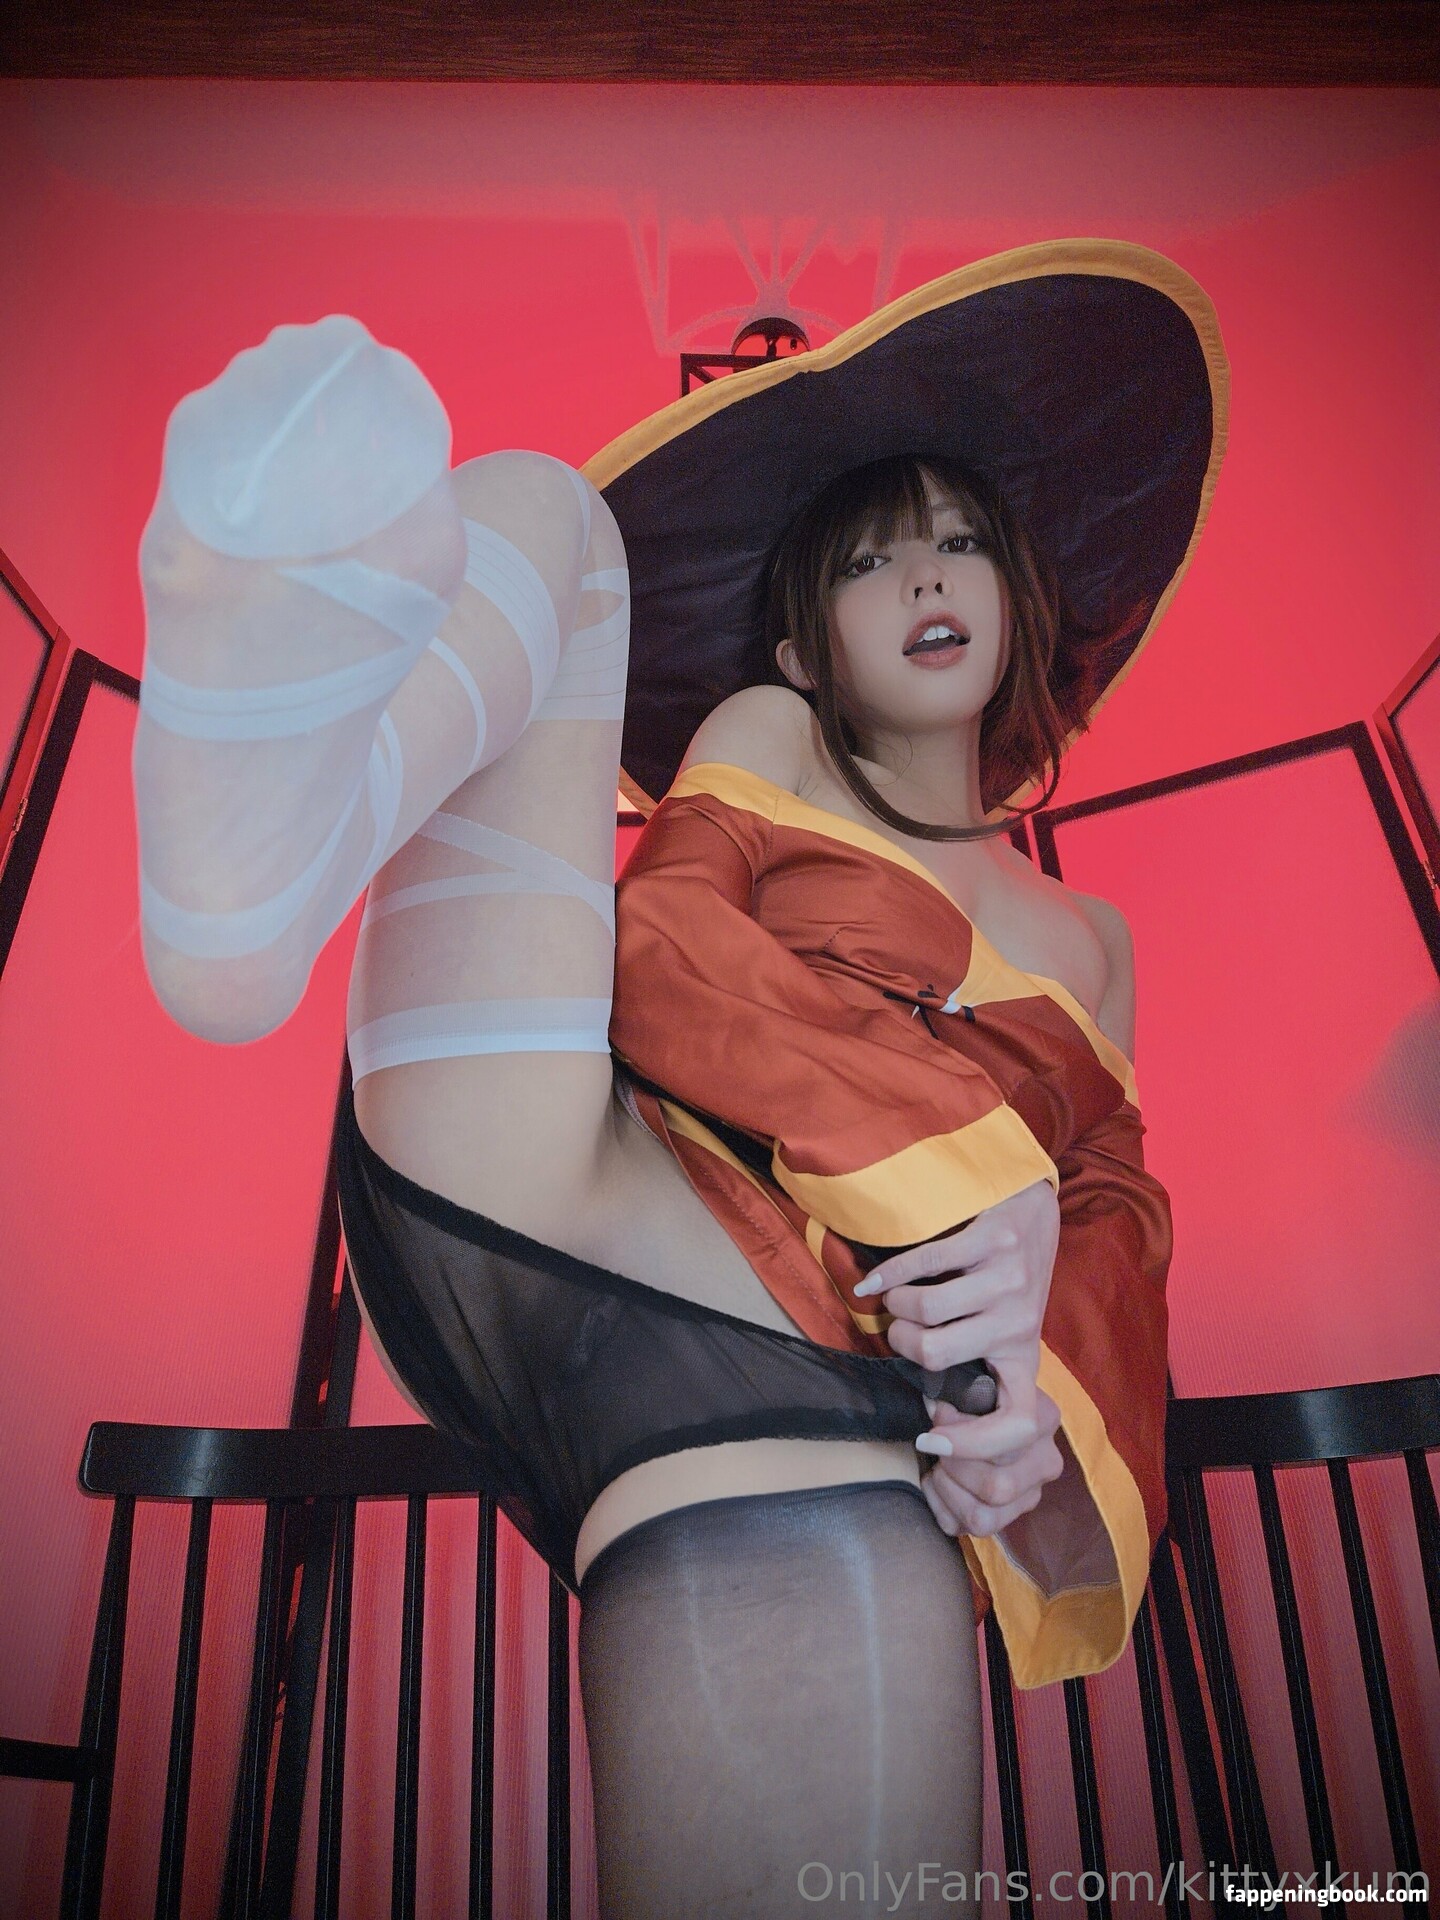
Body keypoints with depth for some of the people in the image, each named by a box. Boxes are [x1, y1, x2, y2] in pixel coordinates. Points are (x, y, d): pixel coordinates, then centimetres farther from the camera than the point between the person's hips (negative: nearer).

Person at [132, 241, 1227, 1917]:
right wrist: (959, 1158, -9)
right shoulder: (766, 733, 24)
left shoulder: (1088, 940, 32)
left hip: (813, 1385, 1)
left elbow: (1114, 1204, 20)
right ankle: (275, 830, -35)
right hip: (520, 1196, 0)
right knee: (529, 502, -8)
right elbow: (659, 936, 4)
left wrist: (1052, 1379, -5)